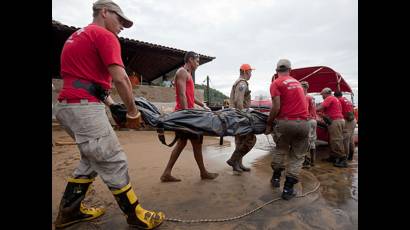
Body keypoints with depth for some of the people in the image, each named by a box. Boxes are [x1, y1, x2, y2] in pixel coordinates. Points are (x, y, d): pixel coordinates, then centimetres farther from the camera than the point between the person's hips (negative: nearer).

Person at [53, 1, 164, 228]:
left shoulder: (78, 36, 25)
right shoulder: (105, 35, -5)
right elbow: (120, 78, -17)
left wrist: (112, 105, 19)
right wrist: (133, 111, -6)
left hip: (68, 105, 10)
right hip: (84, 106, -10)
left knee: (93, 159, 20)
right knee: (114, 162, -4)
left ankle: (70, 210, 31)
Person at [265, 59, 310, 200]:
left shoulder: (276, 83, 0)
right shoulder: (296, 82, 19)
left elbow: (276, 107, -11)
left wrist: (269, 124, -1)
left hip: (286, 122, -3)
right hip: (303, 122, 4)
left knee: (280, 150, 20)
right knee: (298, 155, 12)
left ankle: (276, 177, 32)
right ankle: (288, 188, 12)